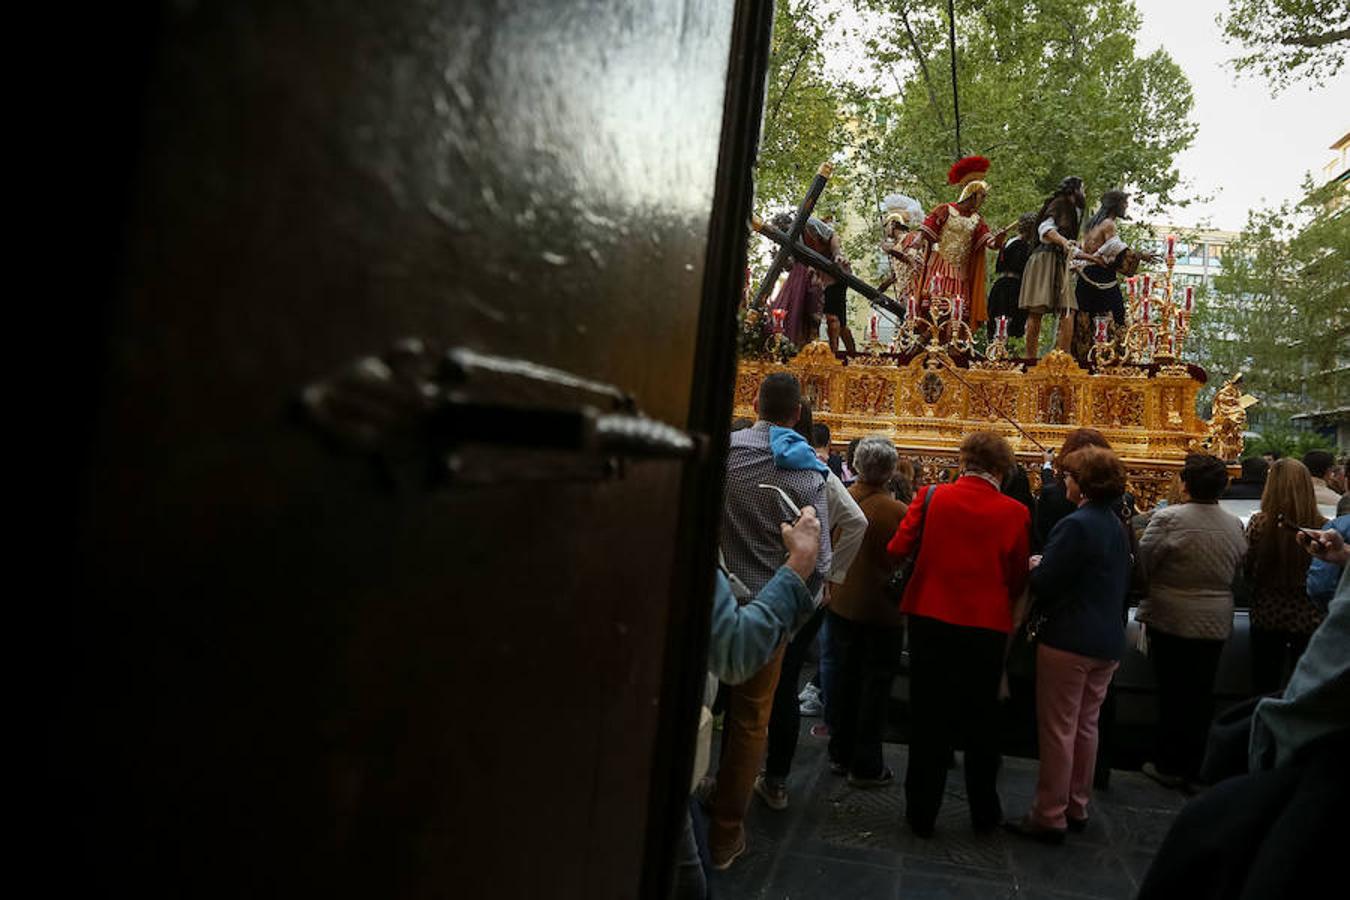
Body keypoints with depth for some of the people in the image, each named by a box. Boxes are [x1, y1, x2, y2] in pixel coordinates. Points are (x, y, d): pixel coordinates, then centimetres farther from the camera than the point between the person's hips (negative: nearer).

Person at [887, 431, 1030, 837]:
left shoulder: (931, 497, -9)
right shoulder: (1015, 513, -8)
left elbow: (896, 550, -8)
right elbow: (1018, 579, -3)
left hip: (931, 619, 0)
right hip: (988, 626, 0)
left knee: (930, 720, 11)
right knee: (982, 722, 17)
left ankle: (921, 813, 19)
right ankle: (984, 812, 31)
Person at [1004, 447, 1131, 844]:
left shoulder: (1075, 525, -18)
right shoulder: (1118, 527, 9)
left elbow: (1043, 584, -20)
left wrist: (1037, 566, 2)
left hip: (1069, 641, -8)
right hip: (1107, 642, 9)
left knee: (1057, 730, 0)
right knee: (1085, 726, 17)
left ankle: (1049, 817, 7)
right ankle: (1077, 807, 28)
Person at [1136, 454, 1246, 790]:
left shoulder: (1167, 518, -18)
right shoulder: (1235, 525, -2)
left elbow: (1143, 562, -13)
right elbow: (1240, 570, 7)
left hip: (1171, 619, -4)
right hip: (1216, 623, 4)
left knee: (1171, 693, 7)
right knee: (1201, 696, 12)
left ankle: (1169, 765, 16)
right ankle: (1196, 767, 22)